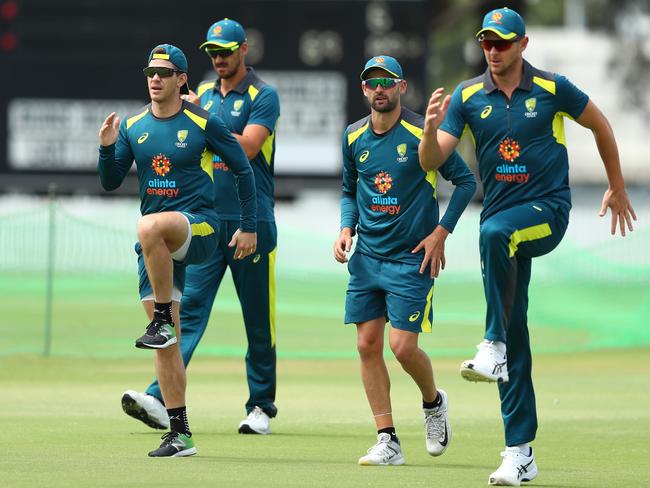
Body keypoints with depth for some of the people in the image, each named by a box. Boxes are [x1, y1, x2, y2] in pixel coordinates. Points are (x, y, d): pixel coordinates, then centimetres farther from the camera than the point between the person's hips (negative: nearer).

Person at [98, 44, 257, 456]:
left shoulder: (204, 123, -3)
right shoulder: (132, 127, 9)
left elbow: (243, 169, 4)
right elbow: (111, 183, 10)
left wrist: (249, 227, 4)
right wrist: (107, 148, -9)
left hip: (199, 227, -5)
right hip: (157, 243, 5)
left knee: (150, 227, -40)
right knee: (167, 344, 2)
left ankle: (163, 321, -27)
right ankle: (180, 434, 7)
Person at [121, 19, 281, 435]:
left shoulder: (263, 96, -3)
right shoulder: (203, 94, 15)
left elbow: (247, 146, -16)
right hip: (206, 221, 4)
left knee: (258, 319, 4)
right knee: (189, 307, -7)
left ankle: (262, 406, 14)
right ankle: (161, 398, -17)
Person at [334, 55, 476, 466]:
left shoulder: (422, 134, -10)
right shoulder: (354, 137, 6)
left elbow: (466, 181, -4)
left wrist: (441, 233, -9)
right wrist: (347, 228, 2)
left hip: (412, 258, -5)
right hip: (367, 257, 5)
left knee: (403, 346, -11)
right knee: (368, 345, 0)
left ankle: (434, 402, 21)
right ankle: (388, 441, 6)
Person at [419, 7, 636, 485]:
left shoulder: (551, 88, -3)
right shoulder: (467, 97, 2)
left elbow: (599, 124, 12)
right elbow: (431, 161, -4)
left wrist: (618, 189, 17)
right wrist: (431, 128, -26)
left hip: (548, 211, -3)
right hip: (502, 223, 3)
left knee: (495, 232, -38)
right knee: (515, 334, 1)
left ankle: (494, 346, -35)